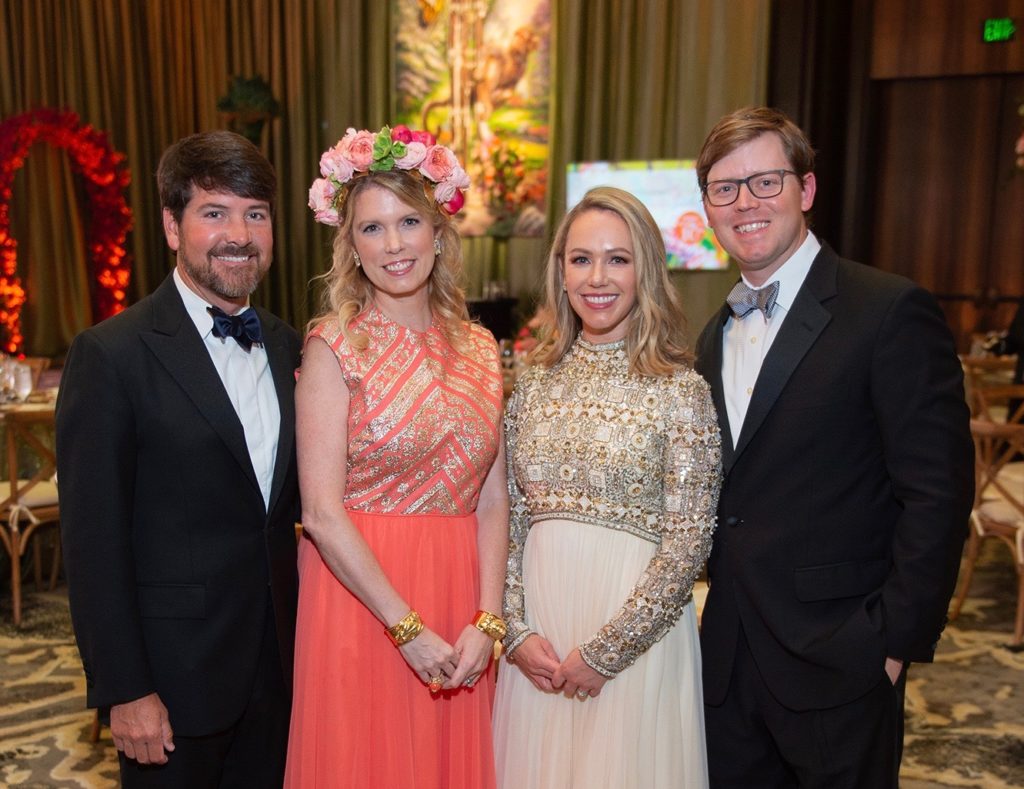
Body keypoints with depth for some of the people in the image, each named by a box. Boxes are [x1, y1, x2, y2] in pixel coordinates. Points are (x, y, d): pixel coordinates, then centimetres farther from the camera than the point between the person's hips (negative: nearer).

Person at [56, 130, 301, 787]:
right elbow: (94, 540, -13)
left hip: (276, 663, 6)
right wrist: (124, 690, -13)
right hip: (174, 675, -5)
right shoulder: (112, 354, -13)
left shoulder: (288, 347, 5)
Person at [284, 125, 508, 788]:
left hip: (463, 609, 4)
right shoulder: (333, 347, -7)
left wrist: (487, 621, -6)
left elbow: (492, 502, 3)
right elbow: (323, 514, -13)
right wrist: (409, 629, -13)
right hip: (361, 596, -4)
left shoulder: (479, 348, 5)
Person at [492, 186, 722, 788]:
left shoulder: (679, 388, -9)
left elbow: (689, 540, -11)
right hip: (538, 632, 4)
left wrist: (605, 650, -12)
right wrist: (517, 630, -4)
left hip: (636, 627, -3)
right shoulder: (535, 382, 3)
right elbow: (511, 518, 5)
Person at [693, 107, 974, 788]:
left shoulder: (892, 311, -12)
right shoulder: (716, 336, 10)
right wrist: (721, 604, 7)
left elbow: (938, 494, -14)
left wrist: (895, 639, -14)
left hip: (836, 663, -6)